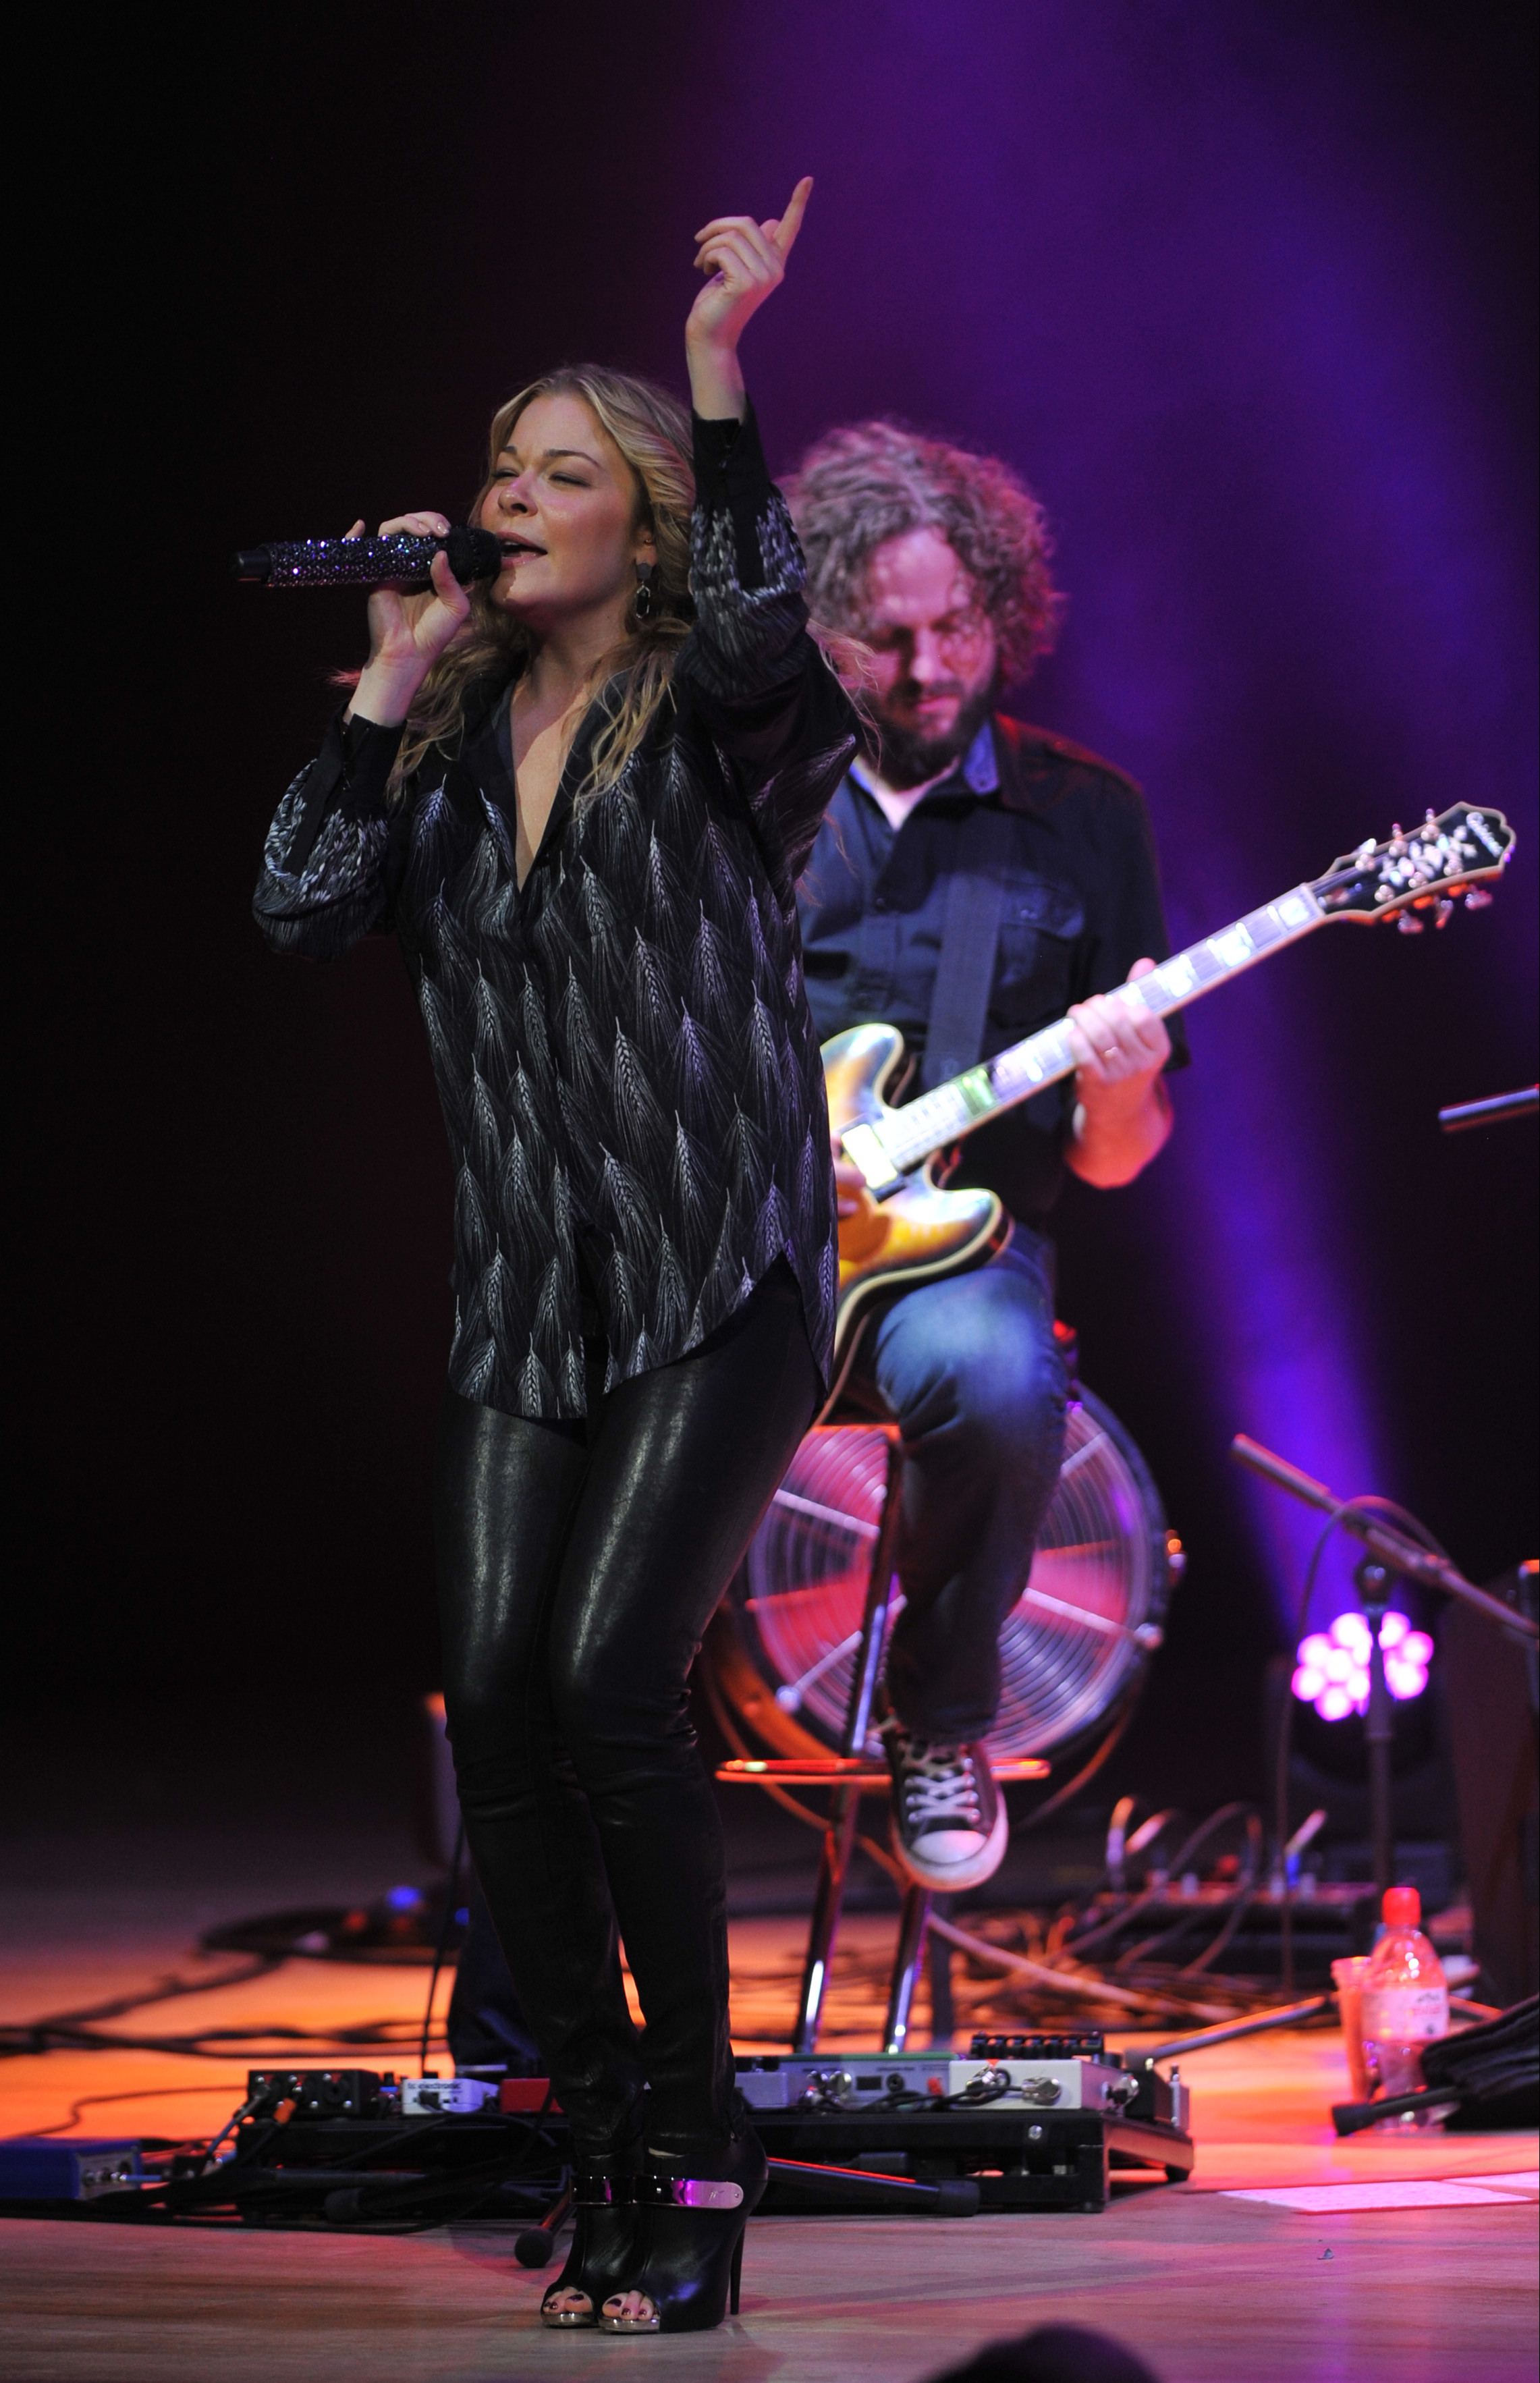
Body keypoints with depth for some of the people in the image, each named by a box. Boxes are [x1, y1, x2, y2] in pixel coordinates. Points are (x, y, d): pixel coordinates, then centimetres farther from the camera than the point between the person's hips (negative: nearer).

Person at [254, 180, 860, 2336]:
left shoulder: (727, 719, -1)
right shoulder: (456, 743, 13)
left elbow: (763, 628, -26)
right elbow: (304, 911, 0)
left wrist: (718, 362, -25)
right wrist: (391, 683, -1)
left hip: (723, 1282, -5)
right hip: (524, 1294, 5)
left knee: (611, 1675, -18)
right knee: (498, 1701, -7)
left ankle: (699, 2167, -5)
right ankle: (610, 2157, 7)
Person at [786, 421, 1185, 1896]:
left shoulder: (1081, 817, 9)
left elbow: (1110, 1163, 9)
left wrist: (1117, 1093, -15)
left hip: (953, 1237, 0)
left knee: (1002, 1381, -36)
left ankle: (940, 1717, -8)